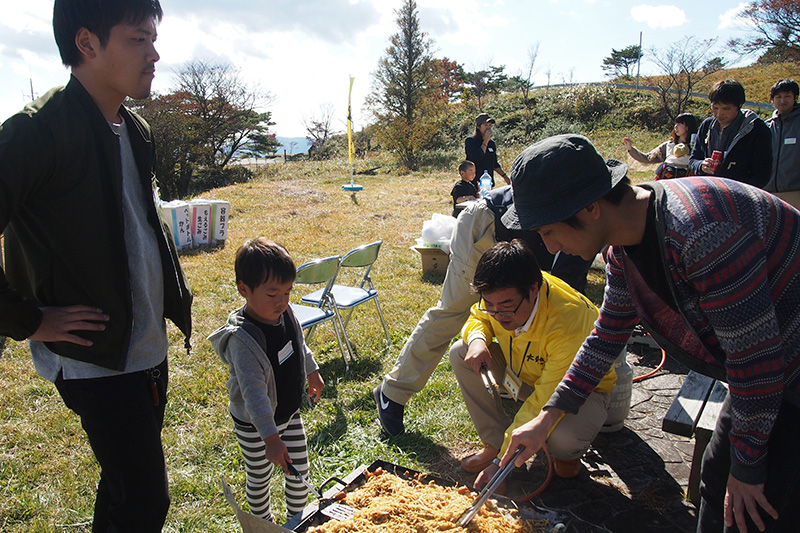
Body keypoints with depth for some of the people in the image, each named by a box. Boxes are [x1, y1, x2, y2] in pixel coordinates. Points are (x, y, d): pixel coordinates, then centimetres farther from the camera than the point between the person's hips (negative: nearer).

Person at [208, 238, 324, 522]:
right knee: (260, 478, 16)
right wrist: (271, 438, -35)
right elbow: (254, 392, -34)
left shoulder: (284, 312, -11)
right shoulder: (242, 339, -33)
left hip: (290, 412, 6)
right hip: (255, 427, -6)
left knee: (299, 470, 18)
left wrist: (312, 371, 23)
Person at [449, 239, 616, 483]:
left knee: (564, 436, -38)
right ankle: (495, 442, -2)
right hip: (525, 373, 5)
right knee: (461, 354, -14)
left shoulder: (570, 322, -40)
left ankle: (568, 452, 3)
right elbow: (478, 317, 1)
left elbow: (547, 401, -37)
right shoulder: (500, 295, -23)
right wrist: (477, 339, -25)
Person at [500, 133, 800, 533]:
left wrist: (747, 467, -14)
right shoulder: (623, 250, -6)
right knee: (717, 480, 16)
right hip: (764, 374, 8)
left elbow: (755, 356, -28)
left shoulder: (698, 232, -36)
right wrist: (545, 420, 8)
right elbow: (608, 335, 6)